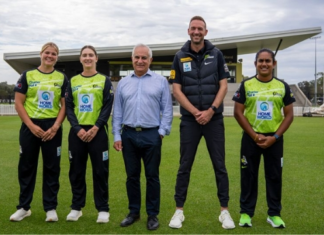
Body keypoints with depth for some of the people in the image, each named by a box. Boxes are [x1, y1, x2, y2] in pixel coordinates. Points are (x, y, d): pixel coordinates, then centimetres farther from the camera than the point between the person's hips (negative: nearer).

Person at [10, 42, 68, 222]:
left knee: (52, 168, 3)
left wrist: (55, 126, -10)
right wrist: (31, 125, -10)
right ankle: (24, 207, 19)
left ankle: (51, 208, 13)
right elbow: (18, 103, 0)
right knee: (26, 167, 6)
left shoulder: (62, 78, 7)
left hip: (52, 128, 0)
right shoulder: (27, 75, 4)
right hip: (30, 126, 0)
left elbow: (65, 105, 3)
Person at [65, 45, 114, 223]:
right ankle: (76, 207, 19)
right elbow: (68, 107, 5)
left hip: (97, 131, -2)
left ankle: (103, 209, 9)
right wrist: (77, 128, -10)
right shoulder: (73, 81, 11)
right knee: (76, 170, 7)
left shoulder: (105, 80, 5)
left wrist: (95, 128, -14)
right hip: (77, 132, 3)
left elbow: (107, 107, -3)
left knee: (100, 171, 0)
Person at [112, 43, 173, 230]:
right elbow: (117, 111, 10)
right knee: (132, 176, 10)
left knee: (152, 176, 5)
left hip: (151, 135, -2)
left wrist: (162, 131, -7)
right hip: (129, 135, 3)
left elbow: (167, 109, 1)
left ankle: (153, 214, 16)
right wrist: (116, 135, 4)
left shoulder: (161, 81, 3)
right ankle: (134, 212, 24)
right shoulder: (123, 83, 11)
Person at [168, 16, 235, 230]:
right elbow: (176, 90, -1)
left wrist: (211, 110, -12)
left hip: (214, 119, 0)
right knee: (185, 166, 4)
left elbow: (223, 86, 0)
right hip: (189, 120, 0)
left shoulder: (216, 54, 3)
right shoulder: (180, 57, 3)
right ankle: (179, 210, 14)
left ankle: (225, 211, 14)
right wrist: (196, 112, -11)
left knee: (219, 166, 4)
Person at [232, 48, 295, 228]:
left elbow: (289, 115, 2)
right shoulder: (246, 85, -1)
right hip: (251, 137, -1)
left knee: (275, 176, 7)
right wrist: (254, 135, -10)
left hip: (274, 138, 1)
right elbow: (238, 112, -4)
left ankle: (274, 214, 20)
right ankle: (246, 212, 16)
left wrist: (275, 137, -8)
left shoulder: (283, 86, 3)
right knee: (248, 175, 5)